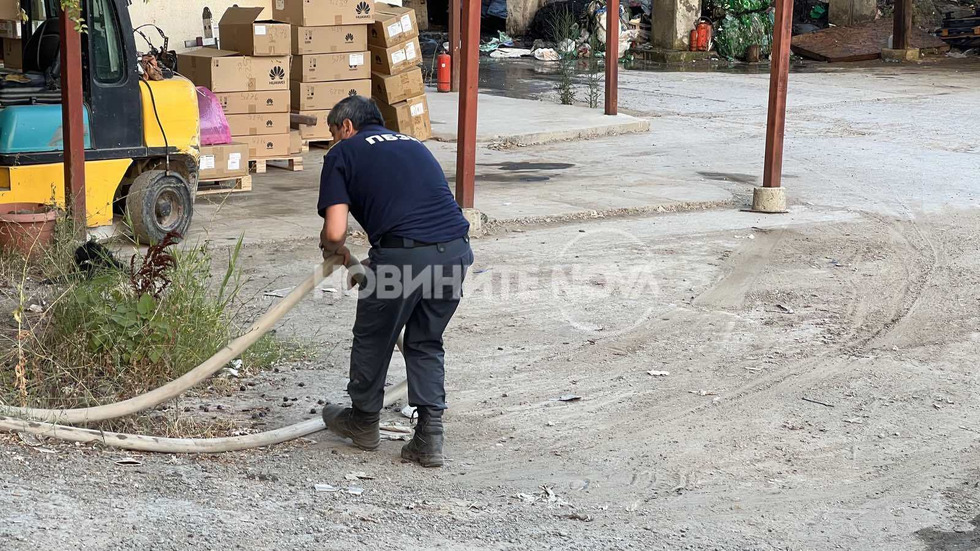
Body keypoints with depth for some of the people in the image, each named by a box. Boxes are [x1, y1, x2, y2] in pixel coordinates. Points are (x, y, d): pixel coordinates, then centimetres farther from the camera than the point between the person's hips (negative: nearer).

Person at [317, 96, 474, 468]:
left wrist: (334, 251, 22)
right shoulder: (413, 144, 28)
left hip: (405, 253, -5)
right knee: (426, 344, 22)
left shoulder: (342, 153, 10)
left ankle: (363, 422, 38)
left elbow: (335, 231, -2)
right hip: (455, 248, 5)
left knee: (373, 339, 19)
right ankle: (429, 437, 14)